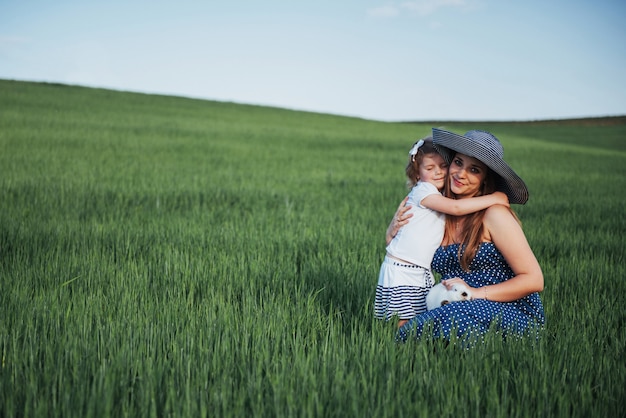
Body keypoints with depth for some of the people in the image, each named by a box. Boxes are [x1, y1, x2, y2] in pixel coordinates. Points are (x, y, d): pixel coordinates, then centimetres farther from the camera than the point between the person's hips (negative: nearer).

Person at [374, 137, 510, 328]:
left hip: (422, 272, 8)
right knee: (407, 323, -10)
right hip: (401, 269, -8)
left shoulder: (440, 197, 15)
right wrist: (494, 198, -19)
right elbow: (456, 207, -24)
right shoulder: (422, 190, -12)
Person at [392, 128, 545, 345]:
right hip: (459, 313, 5)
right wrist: (393, 232, 2)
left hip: (515, 313, -4)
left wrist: (476, 293, -15)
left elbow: (534, 280, -10)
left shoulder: (494, 214, -9)